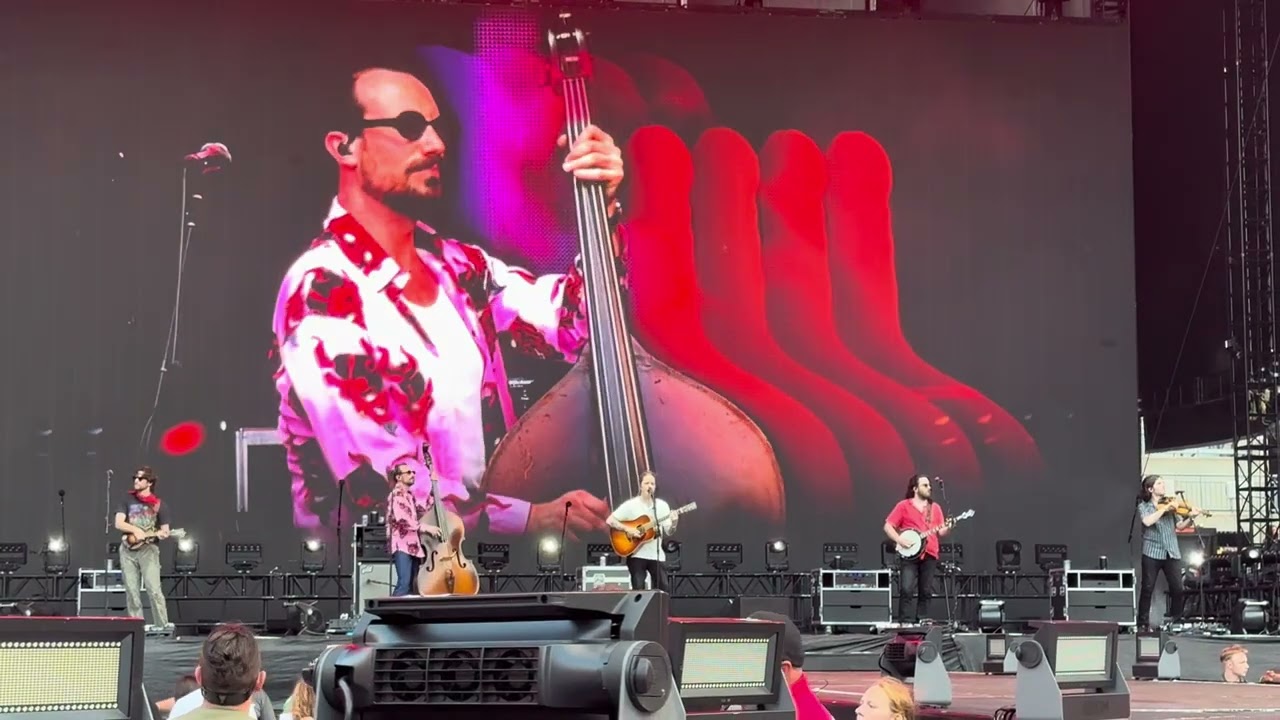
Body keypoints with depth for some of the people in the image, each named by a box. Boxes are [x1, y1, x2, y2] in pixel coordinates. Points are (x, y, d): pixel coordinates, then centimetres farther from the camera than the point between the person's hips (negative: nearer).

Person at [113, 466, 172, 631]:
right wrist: (135, 529, -17)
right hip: (128, 549, 2)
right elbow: (118, 523, -2)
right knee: (131, 591, 1)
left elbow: (165, 531, 6)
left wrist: (160, 533, -16)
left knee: (154, 590, -13)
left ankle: (163, 625, -12)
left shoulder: (158, 504, 5)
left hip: (148, 549, -2)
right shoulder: (127, 500, 8)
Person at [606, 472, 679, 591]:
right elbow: (610, 520, -6)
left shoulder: (662, 505, 5)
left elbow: (668, 531, 4)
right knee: (638, 591, -8)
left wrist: (673, 523, -18)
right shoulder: (630, 505, -4)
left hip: (657, 555, 3)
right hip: (637, 554, -3)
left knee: (662, 589, -4)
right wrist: (628, 529, -18)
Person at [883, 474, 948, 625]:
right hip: (910, 554, -4)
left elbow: (941, 531, 13)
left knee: (926, 591, 5)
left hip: (929, 554, 4)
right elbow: (888, 527, 1)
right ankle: (906, 622, -11)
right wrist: (900, 541, -13)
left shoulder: (935, 507, 16)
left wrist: (947, 528, -11)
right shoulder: (903, 506, 3)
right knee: (907, 590, -14)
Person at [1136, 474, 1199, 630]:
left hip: (1172, 552, 3)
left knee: (1177, 589, -3)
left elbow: (1180, 526, 7)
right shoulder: (1144, 506, 2)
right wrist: (1164, 509, -19)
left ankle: (1176, 621, 11)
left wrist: (1191, 518, -11)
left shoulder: (1169, 504, 13)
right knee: (1148, 588, -2)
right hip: (1152, 552, -3)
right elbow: (1147, 521, -19)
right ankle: (1143, 623, 5)